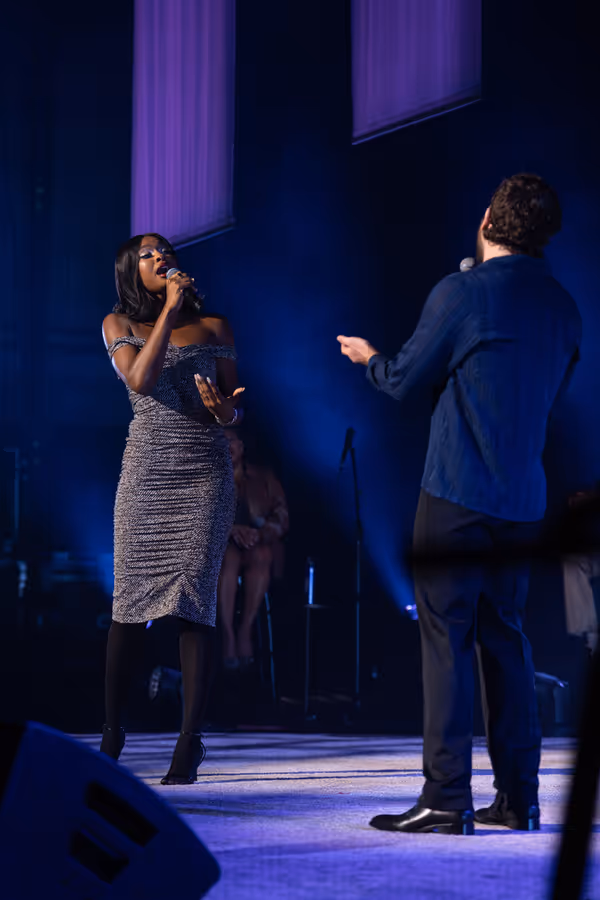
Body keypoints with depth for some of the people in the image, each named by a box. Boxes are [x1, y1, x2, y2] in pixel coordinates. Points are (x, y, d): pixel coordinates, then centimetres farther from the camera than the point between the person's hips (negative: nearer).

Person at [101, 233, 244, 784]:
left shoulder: (214, 327, 12)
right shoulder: (119, 324, 9)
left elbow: (233, 413, 12)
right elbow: (140, 379, -10)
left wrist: (223, 409, -12)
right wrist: (170, 309, -9)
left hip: (205, 472, 0)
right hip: (147, 470, 0)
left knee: (195, 599, -9)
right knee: (130, 599, -2)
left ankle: (190, 741, -9)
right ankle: (113, 730, 11)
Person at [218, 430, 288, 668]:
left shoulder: (263, 477, 15)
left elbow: (281, 516, 4)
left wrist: (260, 534, -18)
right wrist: (232, 530, -20)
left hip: (260, 544, 0)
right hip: (219, 543, 0)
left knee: (259, 556, -37)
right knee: (228, 556, -37)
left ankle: (245, 631, -35)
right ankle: (228, 635, -43)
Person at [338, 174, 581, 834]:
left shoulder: (461, 293, -10)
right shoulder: (563, 308, 9)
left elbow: (405, 379, 0)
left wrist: (369, 358, 21)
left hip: (457, 495, -6)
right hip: (524, 501, 6)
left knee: (446, 638, -4)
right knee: (504, 637, 12)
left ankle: (446, 798, -6)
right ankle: (518, 797, 13)